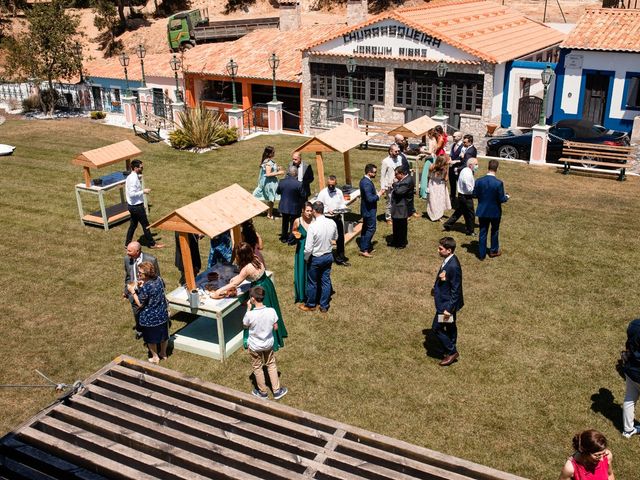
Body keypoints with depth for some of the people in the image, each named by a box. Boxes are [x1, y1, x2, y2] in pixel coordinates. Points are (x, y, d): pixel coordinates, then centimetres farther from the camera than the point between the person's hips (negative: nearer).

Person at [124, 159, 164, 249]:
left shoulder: (130, 177, 7)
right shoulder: (134, 179, -24)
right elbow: (132, 194, -28)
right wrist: (143, 191, -21)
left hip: (131, 205, 10)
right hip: (137, 206, -10)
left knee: (133, 225, 18)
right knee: (145, 225, 4)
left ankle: (127, 244, 26)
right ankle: (151, 244, 16)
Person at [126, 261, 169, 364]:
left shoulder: (145, 288, -30)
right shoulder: (159, 279, -10)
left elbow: (140, 304, -19)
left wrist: (133, 291, -14)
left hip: (150, 318, -6)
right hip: (162, 314, 6)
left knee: (151, 338, 18)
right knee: (163, 334, 24)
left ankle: (155, 357, 33)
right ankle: (163, 353, 43)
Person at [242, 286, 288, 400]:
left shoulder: (250, 314, -29)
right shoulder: (271, 311, -22)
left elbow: (245, 326, -7)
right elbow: (275, 328, -8)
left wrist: (248, 309, -7)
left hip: (254, 346, -2)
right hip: (268, 344, 2)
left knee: (257, 368, 21)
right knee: (271, 365, 25)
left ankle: (263, 392, 39)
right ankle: (277, 391, 35)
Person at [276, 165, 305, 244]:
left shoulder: (282, 182, -10)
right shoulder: (299, 184, -23)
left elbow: (277, 192, 4)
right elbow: (303, 196, -16)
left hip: (284, 207, 4)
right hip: (294, 208, -4)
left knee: (285, 223, 22)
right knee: (293, 223, 12)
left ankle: (284, 238, 33)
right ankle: (291, 239, 18)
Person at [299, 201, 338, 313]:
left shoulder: (313, 226, -27)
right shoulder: (332, 223, -12)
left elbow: (308, 248, -23)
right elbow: (335, 238, 8)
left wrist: (306, 258, -5)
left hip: (315, 258, -5)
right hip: (328, 256, 5)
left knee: (312, 282, 15)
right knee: (326, 281, 16)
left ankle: (310, 305, 33)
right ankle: (324, 306, 28)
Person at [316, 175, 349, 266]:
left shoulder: (339, 192, 2)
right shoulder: (323, 193, -10)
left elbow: (342, 204, 10)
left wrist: (343, 208, -12)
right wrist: (327, 210, -23)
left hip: (337, 217, 4)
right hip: (326, 218, -4)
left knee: (340, 238, 10)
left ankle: (340, 258, 24)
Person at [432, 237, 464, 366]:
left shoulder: (453, 266, -30)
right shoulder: (448, 260, -1)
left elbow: (456, 290, -25)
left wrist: (448, 308, -22)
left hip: (447, 303, -10)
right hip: (447, 301, 10)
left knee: (437, 327, 1)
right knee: (450, 327, 22)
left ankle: (452, 352, 16)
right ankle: (452, 351, 37)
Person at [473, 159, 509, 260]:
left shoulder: (479, 181, -12)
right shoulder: (498, 183, -21)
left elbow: (474, 195, -3)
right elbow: (501, 199, -15)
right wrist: (507, 197, 7)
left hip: (482, 211, 2)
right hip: (495, 212, -2)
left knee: (483, 232, 12)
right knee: (494, 231, 20)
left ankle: (482, 254, 18)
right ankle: (494, 251, 35)